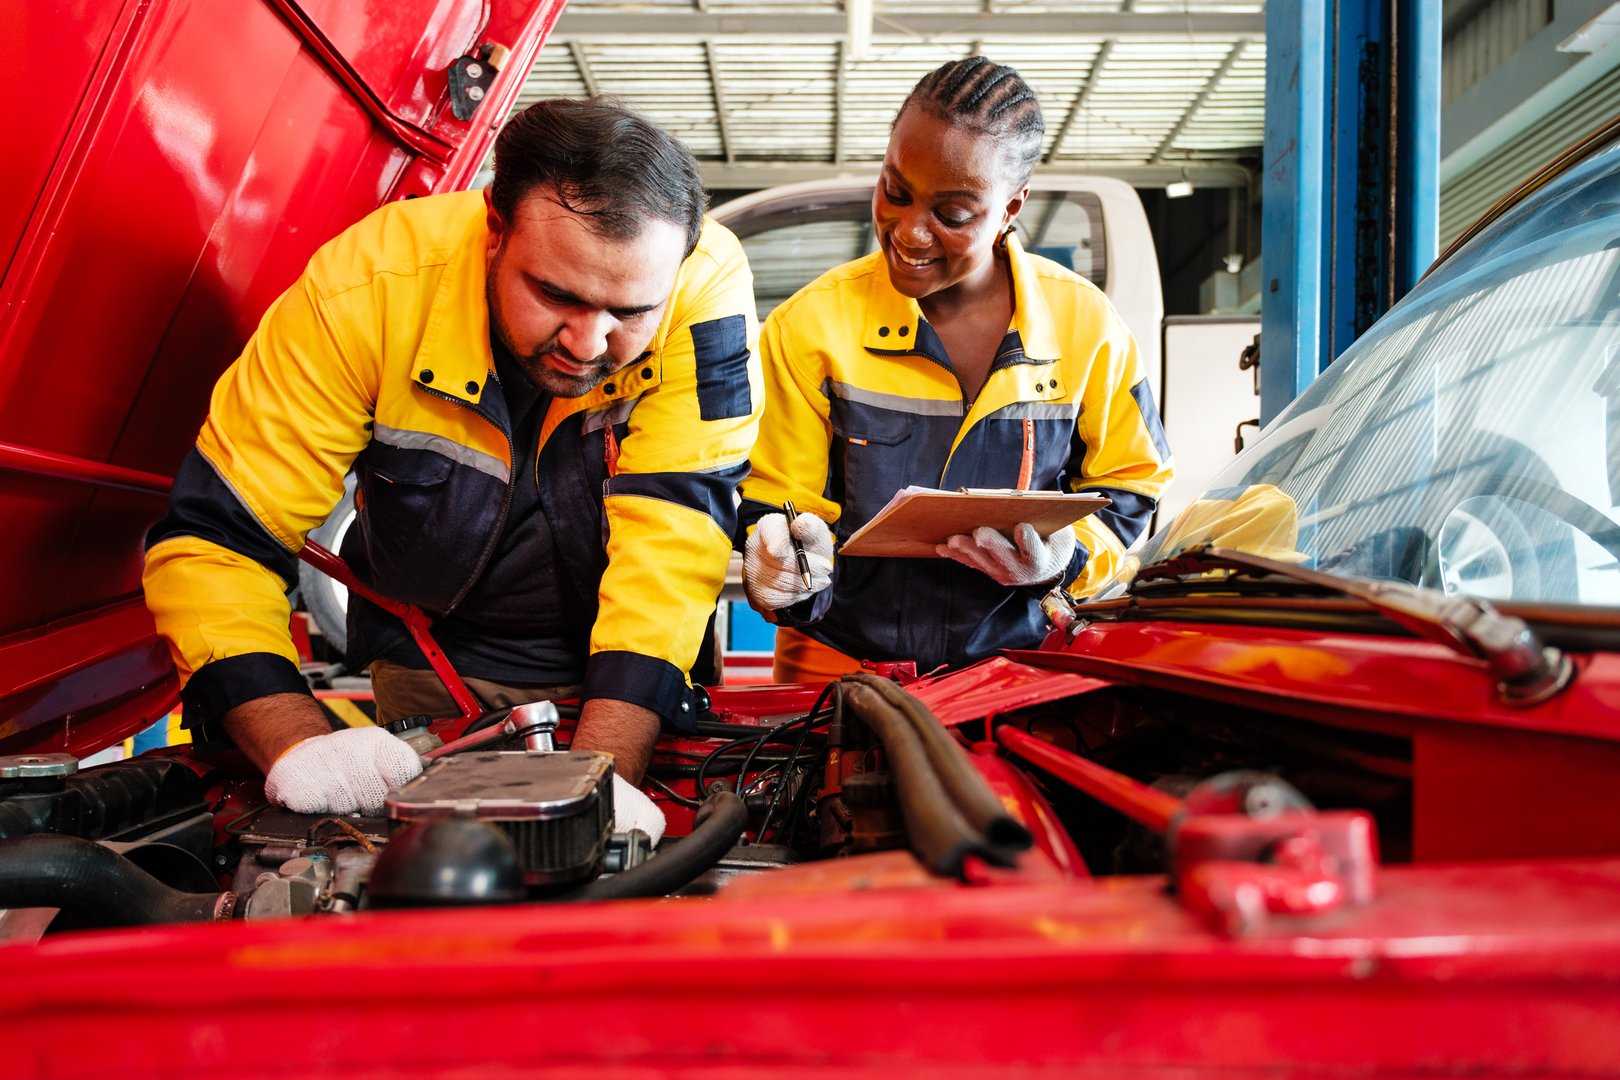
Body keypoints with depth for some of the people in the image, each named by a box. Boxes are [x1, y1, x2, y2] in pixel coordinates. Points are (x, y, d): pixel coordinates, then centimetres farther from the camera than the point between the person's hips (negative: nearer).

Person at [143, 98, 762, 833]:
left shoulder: (704, 289, -28)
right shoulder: (372, 285, -26)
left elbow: (673, 543, -29)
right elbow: (214, 540, -23)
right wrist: (301, 744, -37)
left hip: (629, 675, 0)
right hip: (430, 658, 1)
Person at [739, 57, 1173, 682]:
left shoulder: (1086, 325, 2)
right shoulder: (810, 326, 0)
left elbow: (1126, 490, 11)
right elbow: (782, 506, 4)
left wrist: (1067, 556, -9)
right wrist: (787, 573, -19)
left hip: (1017, 660, 1)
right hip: (838, 664, 0)